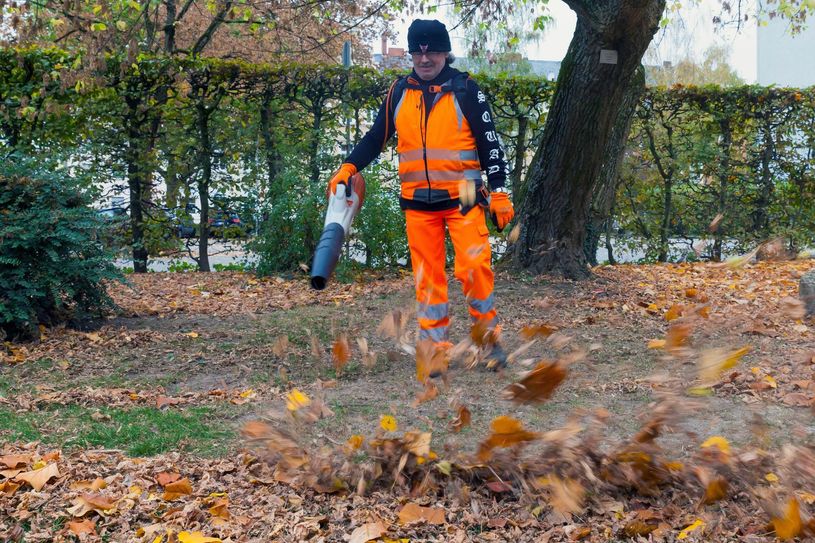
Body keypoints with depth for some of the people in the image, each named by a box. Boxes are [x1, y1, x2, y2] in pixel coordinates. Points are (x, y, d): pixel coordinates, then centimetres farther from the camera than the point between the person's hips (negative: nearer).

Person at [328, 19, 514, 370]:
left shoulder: (465, 90, 0)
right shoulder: (399, 92, 9)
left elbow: (489, 142, 1)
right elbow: (376, 137, 13)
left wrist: (499, 192, -3)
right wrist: (349, 167, -2)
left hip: (462, 196, -3)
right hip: (417, 201, 3)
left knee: (473, 266, -11)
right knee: (427, 276, 3)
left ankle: (488, 336, 8)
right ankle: (437, 347, 10)